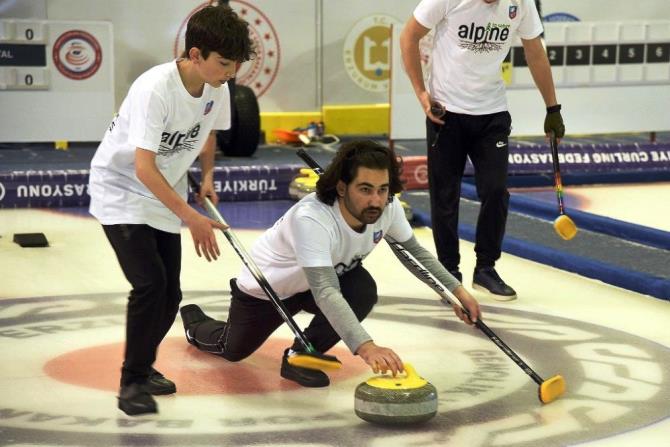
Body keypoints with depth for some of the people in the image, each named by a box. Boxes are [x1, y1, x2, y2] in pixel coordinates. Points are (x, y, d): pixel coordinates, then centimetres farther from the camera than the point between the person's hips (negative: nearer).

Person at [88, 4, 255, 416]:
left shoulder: (216, 89, -8)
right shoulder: (155, 88, -30)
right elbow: (144, 168, -32)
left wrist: (208, 176, 1)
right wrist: (192, 218, -34)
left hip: (163, 197, 7)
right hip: (121, 191, -7)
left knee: (170, 293, 6)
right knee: (150, 283, -20)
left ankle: (142, 366, 29)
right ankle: (133, 381, -6)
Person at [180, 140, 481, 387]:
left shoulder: (387, 207, -25)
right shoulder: (311, 218, -44)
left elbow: (414, 252, -3)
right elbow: (325, 293, -54)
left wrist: (457, 290, -11)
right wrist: (365, 347, -66)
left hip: (325, 277, 4)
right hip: (265, 286, -4)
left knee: (363, 291, -27)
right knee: (233, 350, 15)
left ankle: (301, 356, -6)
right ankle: (194, 321, 51)